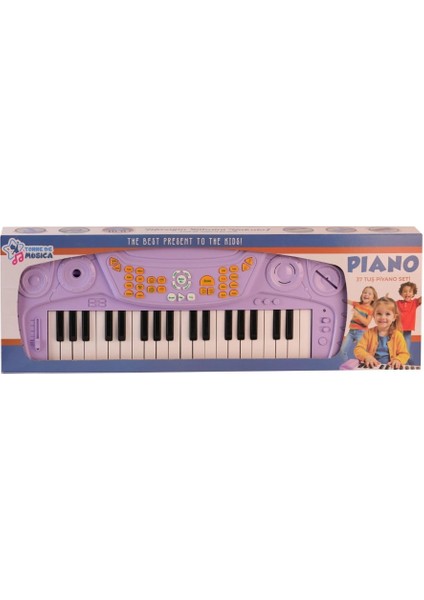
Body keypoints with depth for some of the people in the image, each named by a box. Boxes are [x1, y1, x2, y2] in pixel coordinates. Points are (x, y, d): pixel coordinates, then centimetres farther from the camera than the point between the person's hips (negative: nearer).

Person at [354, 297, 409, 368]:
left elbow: (404, 354, 3)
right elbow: (358, 350, -2)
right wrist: (367, 356, -22)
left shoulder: (397, 335, 3)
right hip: (371, 368, 0)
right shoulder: (369, 333, 4)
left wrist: (398, 360, -19)